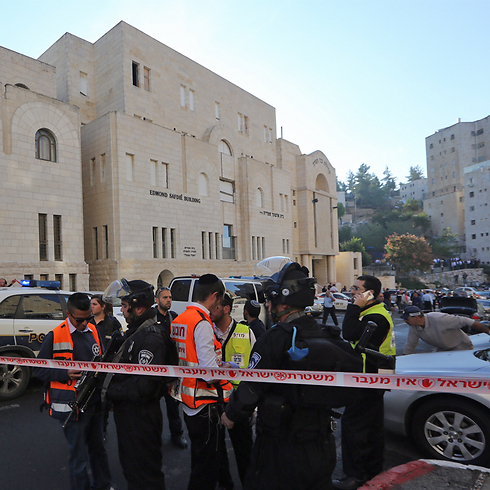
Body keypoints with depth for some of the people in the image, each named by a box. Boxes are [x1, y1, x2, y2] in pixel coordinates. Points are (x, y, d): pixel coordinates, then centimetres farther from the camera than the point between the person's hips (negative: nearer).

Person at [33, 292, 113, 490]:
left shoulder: (93, 331, 4)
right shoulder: (55, 337, -11)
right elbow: (39, 369, -7)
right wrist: (66, 374, -21)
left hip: (95, 403, 5)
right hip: (72, 406, -5)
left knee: (98, 448, 22)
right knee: (79, 457, 6)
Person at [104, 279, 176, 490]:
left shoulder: (150, 338, -26)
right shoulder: (134, 332, 9)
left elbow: (143, 386, -30)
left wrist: (111, 391, -18)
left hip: (141, 416, -10)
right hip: (127, 412, 10)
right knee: (130, 467, 27)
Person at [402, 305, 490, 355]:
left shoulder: (439, 319, -31)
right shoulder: (414, 328, -11)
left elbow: (465, 321, -26)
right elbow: (409, 348, 0)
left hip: (462, 347, -6)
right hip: (442, 350, 6)